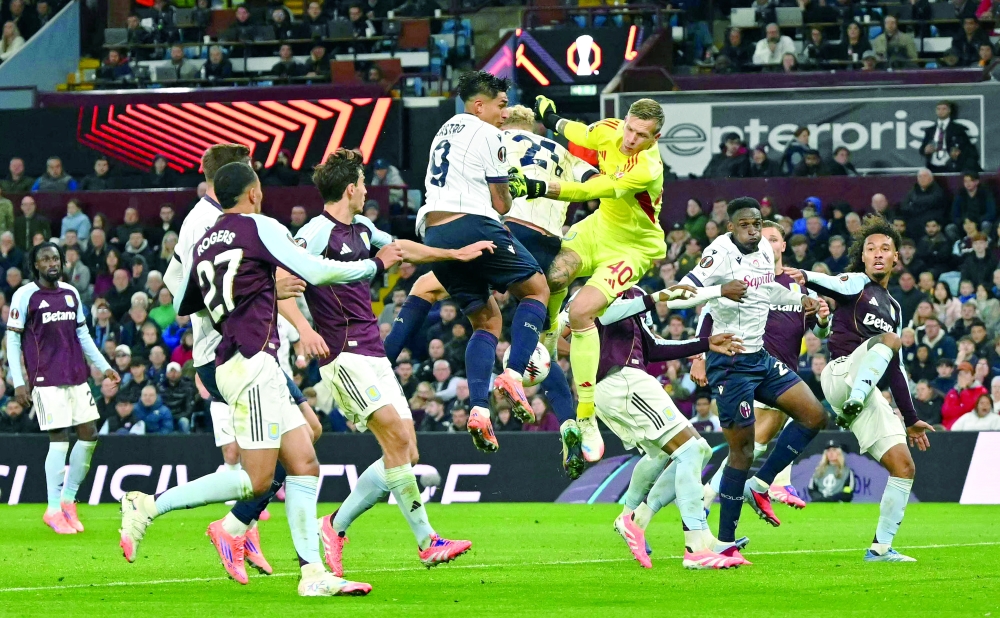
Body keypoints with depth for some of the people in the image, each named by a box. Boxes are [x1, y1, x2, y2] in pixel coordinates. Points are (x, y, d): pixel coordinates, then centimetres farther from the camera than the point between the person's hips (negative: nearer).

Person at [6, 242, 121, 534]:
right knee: (59, 440, -10)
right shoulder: (25, 296, -5)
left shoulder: (71, 293, 12)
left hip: (76, 376, 6)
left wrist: (103, 366, 16)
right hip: (46, 379, -6)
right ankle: (53, 510, -1)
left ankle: (68, 499, 16)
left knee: (89, 435, 3)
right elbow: (12, 340, -4)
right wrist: (18, 382, -10)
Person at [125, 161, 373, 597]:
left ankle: (313, 573, -2)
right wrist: (371, 267, 6)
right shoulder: (259, 227, -6)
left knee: (304, 465, 5)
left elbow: (181, 306, 27)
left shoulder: (203, 244, 16)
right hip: (251, 361, -9)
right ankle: (148, 507, -8)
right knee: (255, 480, -10)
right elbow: (316, 272, -10)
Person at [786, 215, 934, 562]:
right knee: (889, 340, -33)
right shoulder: (857, 283, 8)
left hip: (871, 392, 7)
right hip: (843, 373, -7)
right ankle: (853, 404, -48)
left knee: (903, 466, -3)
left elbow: (895, 369, 31)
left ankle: (881, 547, 1)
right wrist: (805, 277, -42)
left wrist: (910, 419, 30)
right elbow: (831, 284, -18)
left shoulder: (893, 307, 28)